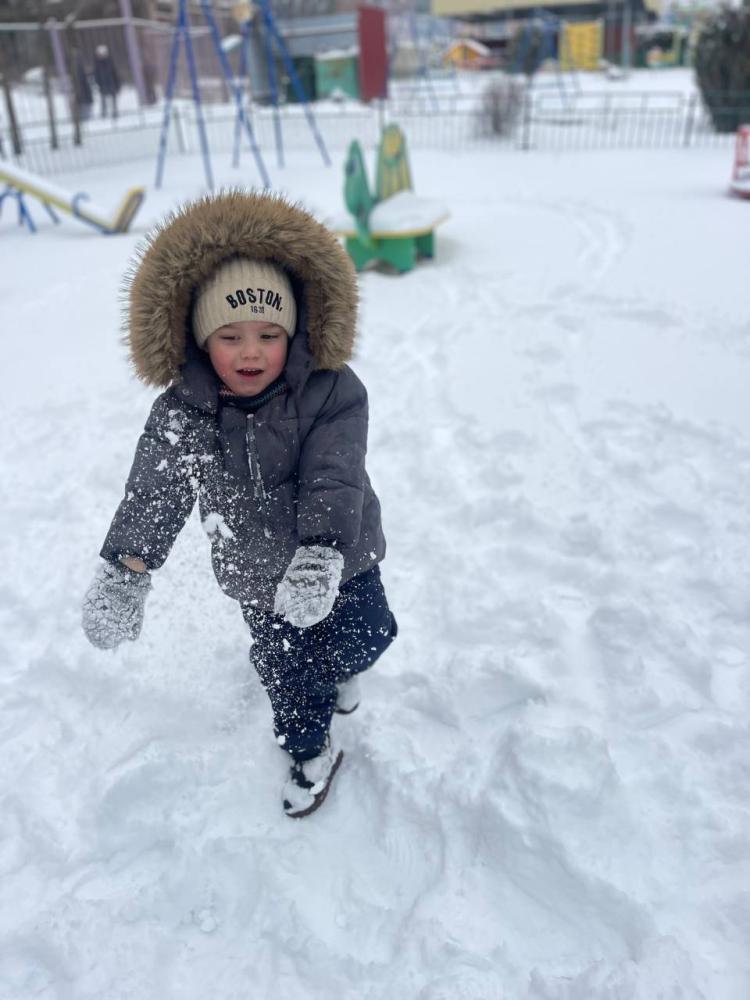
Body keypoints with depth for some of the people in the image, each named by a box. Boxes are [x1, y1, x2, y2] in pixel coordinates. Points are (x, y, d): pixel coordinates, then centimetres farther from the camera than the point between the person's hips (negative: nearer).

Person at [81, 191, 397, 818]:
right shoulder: (180, 416, -14)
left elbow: (334, 480, -29)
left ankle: (337, 665, 49)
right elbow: (152, 494, -17)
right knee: (285, 671, 15)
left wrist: (322, 556, -43)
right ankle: (311, 753, 44)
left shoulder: (331, 393, -20)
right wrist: (124, 571, -29)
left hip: (342, 559, -1)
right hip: (259, 578, 2)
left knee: (366, 637, 10)